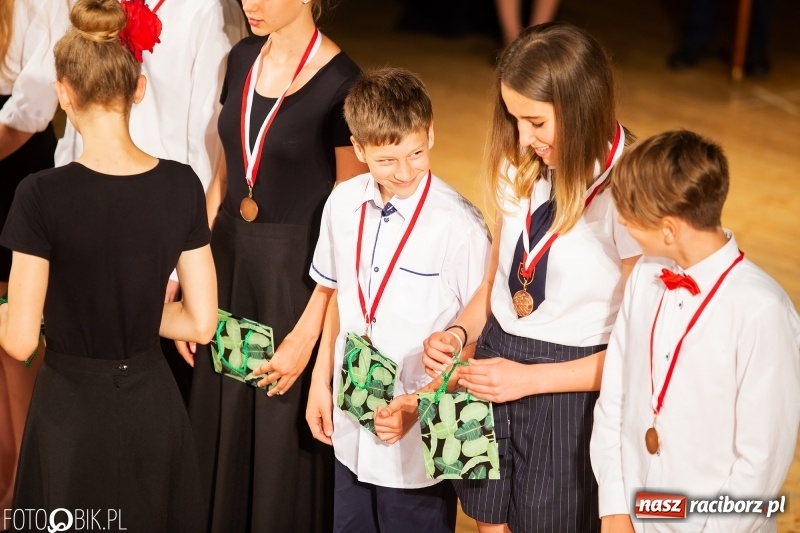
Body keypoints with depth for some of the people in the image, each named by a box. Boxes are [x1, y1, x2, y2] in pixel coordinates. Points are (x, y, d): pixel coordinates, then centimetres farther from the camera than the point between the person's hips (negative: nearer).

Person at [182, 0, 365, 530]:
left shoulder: (339, 82, -16)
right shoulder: (243, 59, 4)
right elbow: (226, 174, 11)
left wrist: (307, 331, -16)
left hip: (297, 276, -6)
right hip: (230, 261, 6)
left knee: (286, 438, 6)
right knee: (223, 426, 16)